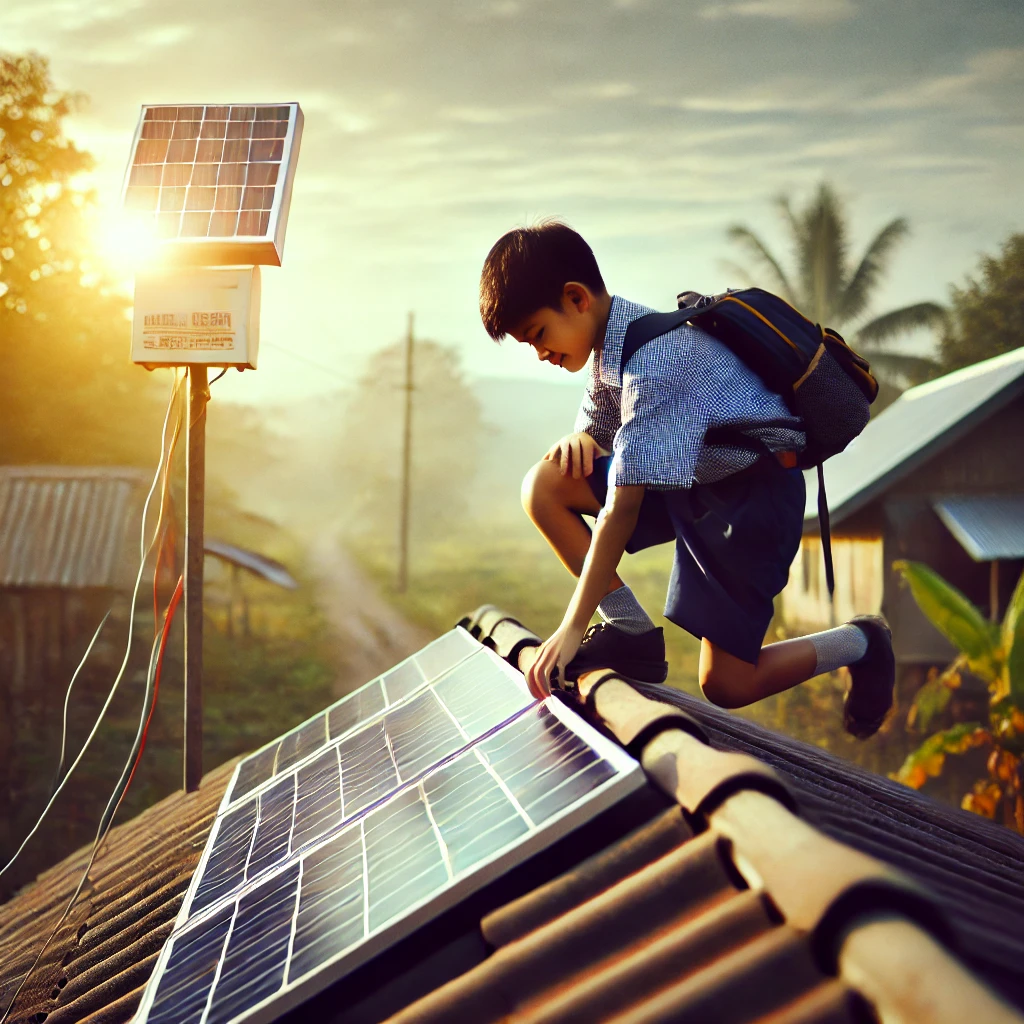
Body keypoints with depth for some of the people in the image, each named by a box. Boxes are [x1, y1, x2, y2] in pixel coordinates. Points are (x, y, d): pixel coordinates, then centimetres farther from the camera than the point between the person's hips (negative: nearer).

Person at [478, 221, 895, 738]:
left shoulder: (653, 361, -30)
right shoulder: (612, 346, 0)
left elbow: (623, 509, -32)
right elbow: (594, 429, 15)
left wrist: (572, 629, -31)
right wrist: (576, 441, -13)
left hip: (756, 488, -9)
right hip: (696, 478, 9)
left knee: (726, 686, -8)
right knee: (543, 486, -10)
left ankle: (861, 642, 16)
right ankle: (631, 632, -5)